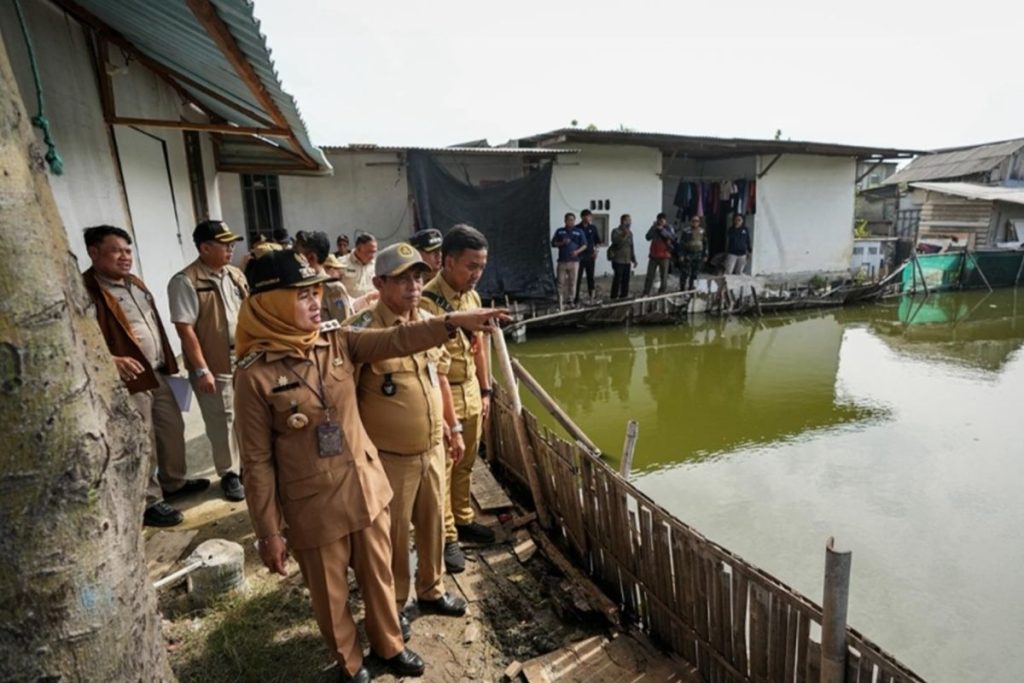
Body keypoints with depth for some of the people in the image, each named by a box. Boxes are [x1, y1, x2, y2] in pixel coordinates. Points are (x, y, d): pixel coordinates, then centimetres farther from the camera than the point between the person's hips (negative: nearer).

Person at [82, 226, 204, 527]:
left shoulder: (135, 283, 12)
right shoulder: (85, 291, -17)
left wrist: (169, 363, 18)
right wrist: (111, 361, -35)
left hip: (158, 373, 9)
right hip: (129, 379, -9)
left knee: (172, 428, 19)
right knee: (143, 443, 2)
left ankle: (174, 482, 38)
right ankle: (149, 502, 18)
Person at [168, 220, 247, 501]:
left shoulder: (235, 274, 8)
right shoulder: (185, 282, -12)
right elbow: (185, 329, -15)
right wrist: (201, 370, -17)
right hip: (215, 364, -6)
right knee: (222, 422, 6)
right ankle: (229, 474, 22)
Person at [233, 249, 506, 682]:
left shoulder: (337, 340, -5)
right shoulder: (255, 374, -17)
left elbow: (396, 340, -17)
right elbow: (257, 461, -13)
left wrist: (455, 322, -29)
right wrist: (268, 532, -8)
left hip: (366, 486, 4)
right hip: (313, 504, -4)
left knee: (379, 574, 22)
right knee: (331, 593, 19)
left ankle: (388, 644, 49)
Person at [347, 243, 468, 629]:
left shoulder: (428, 322, 1)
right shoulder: (362, 332, -19)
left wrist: (454, 428, 15)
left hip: (433, 449, 6)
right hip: (390, 457, -5)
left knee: (433, 524, 22)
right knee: (393, 535, 14)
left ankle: (431, 592, 46)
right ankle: (393, 606, 39)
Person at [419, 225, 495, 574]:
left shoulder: (472, 296, 4)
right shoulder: (426, 301, -21)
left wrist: (485, 390, 14)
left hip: (471, 391, 7)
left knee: (465, 464, 20)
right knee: (441, 469, 7)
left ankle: (463, 520, 38)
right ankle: (446, 538, 22)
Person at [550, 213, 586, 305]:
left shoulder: (579, 232, 9)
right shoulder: (559, 231, 10)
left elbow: (584, 245, 7)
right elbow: (553, 244, 10)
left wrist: (578, 251, -11)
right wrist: (562, 243, -8)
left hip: (574, 260, 0)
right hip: (562, 260, 0)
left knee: (572, 281, 2)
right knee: (561, 281, -1)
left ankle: (571, 300, 10)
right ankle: (561, 300, 4)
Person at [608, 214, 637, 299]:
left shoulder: (630, 233, 15)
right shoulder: (616, 231, -4)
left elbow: (631, 247, 20)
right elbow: (616, 242, -21)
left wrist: (634, 259, 18)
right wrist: (625, 235, -26)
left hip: (627, 261, 6)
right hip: (618, 260, -6)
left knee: (626, 280, 6)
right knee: (617, 280, -8)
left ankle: (623, 297, 16)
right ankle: (614, 298, -2)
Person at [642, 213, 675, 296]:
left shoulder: (669, 228, 1)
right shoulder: (654, 228, 7)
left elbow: (672, 237, -18)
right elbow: (648, 237, -5)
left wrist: (662, 229, -24)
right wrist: (653, 228, -15)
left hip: (664, 256, -2)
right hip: (653, 255, 2)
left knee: (664, 275, 1)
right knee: (650, 275, 0)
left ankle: (662, 292, 10)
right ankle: (646, 293, 3)